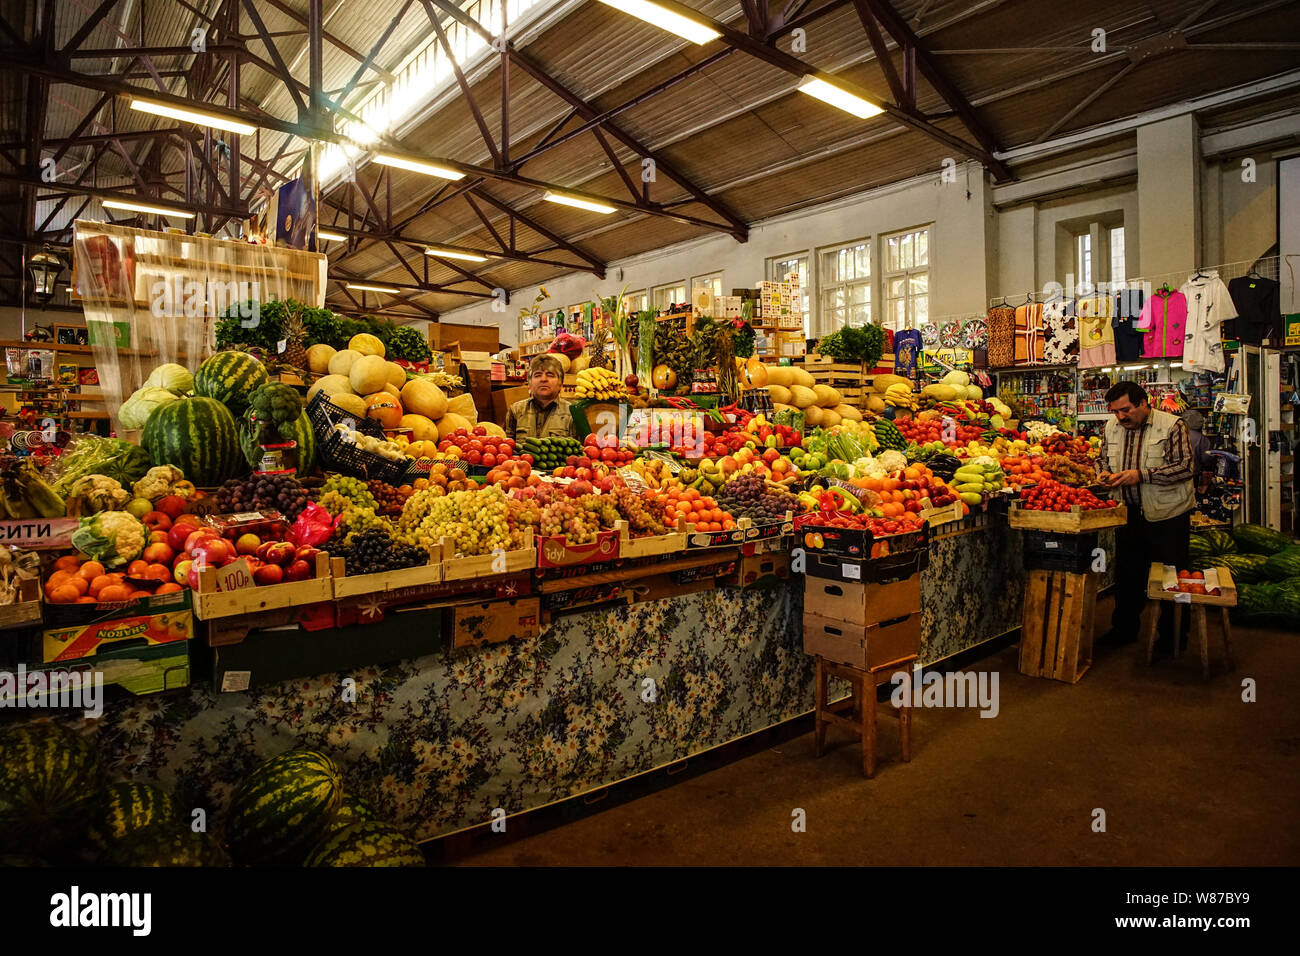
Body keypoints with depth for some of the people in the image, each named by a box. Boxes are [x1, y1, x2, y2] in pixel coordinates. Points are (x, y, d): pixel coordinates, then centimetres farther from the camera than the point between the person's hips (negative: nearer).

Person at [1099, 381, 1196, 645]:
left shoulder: (1173, 425, -9)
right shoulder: (1111, 429, 7)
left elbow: (1185, 467, -15)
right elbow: (1105, 461, 20)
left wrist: (1141, 475, -22)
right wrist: (1106, 475, -2)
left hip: (1168, 514, -5)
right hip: (1129, 514, 5)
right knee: (1126, 574, 12)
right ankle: (1124, 631, 25)